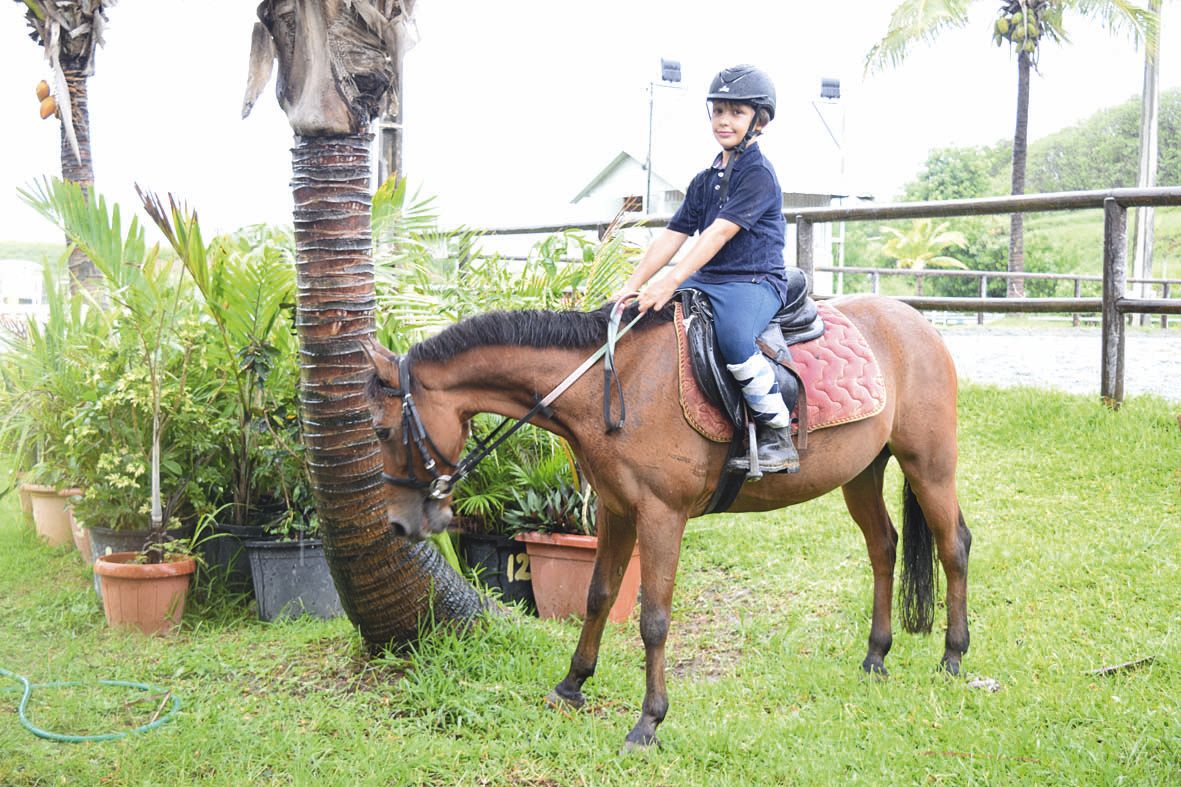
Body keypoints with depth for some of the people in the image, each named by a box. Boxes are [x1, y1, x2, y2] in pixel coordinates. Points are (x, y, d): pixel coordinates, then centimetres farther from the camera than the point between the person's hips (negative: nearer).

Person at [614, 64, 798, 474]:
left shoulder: (758, 174, -8)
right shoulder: (705, 180, 17)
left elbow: (719, 233, -19)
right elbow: (673, 235, 14)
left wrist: (671, 281, -27)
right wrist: (633, 285, 4)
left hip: (755, 280, -9)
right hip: (705, 280, 9)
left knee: (733, 335, -39)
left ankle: (779, 436, -26)